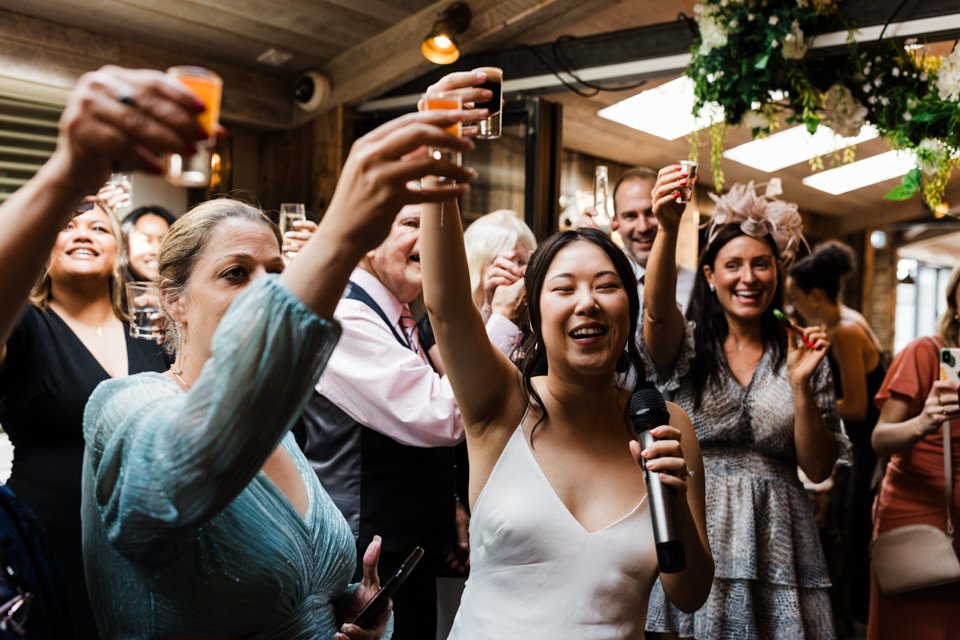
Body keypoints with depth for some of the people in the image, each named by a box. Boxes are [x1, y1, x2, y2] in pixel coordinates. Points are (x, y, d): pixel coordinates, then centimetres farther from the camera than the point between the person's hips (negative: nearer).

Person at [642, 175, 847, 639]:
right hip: (694, 535, -1)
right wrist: (668, 229, -41)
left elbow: (818, 468, 2)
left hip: (776, 545, 2)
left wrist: (801, 384, -12)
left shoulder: (800, 356, 5)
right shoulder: (685, 345, 0)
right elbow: (657, 310, -25)